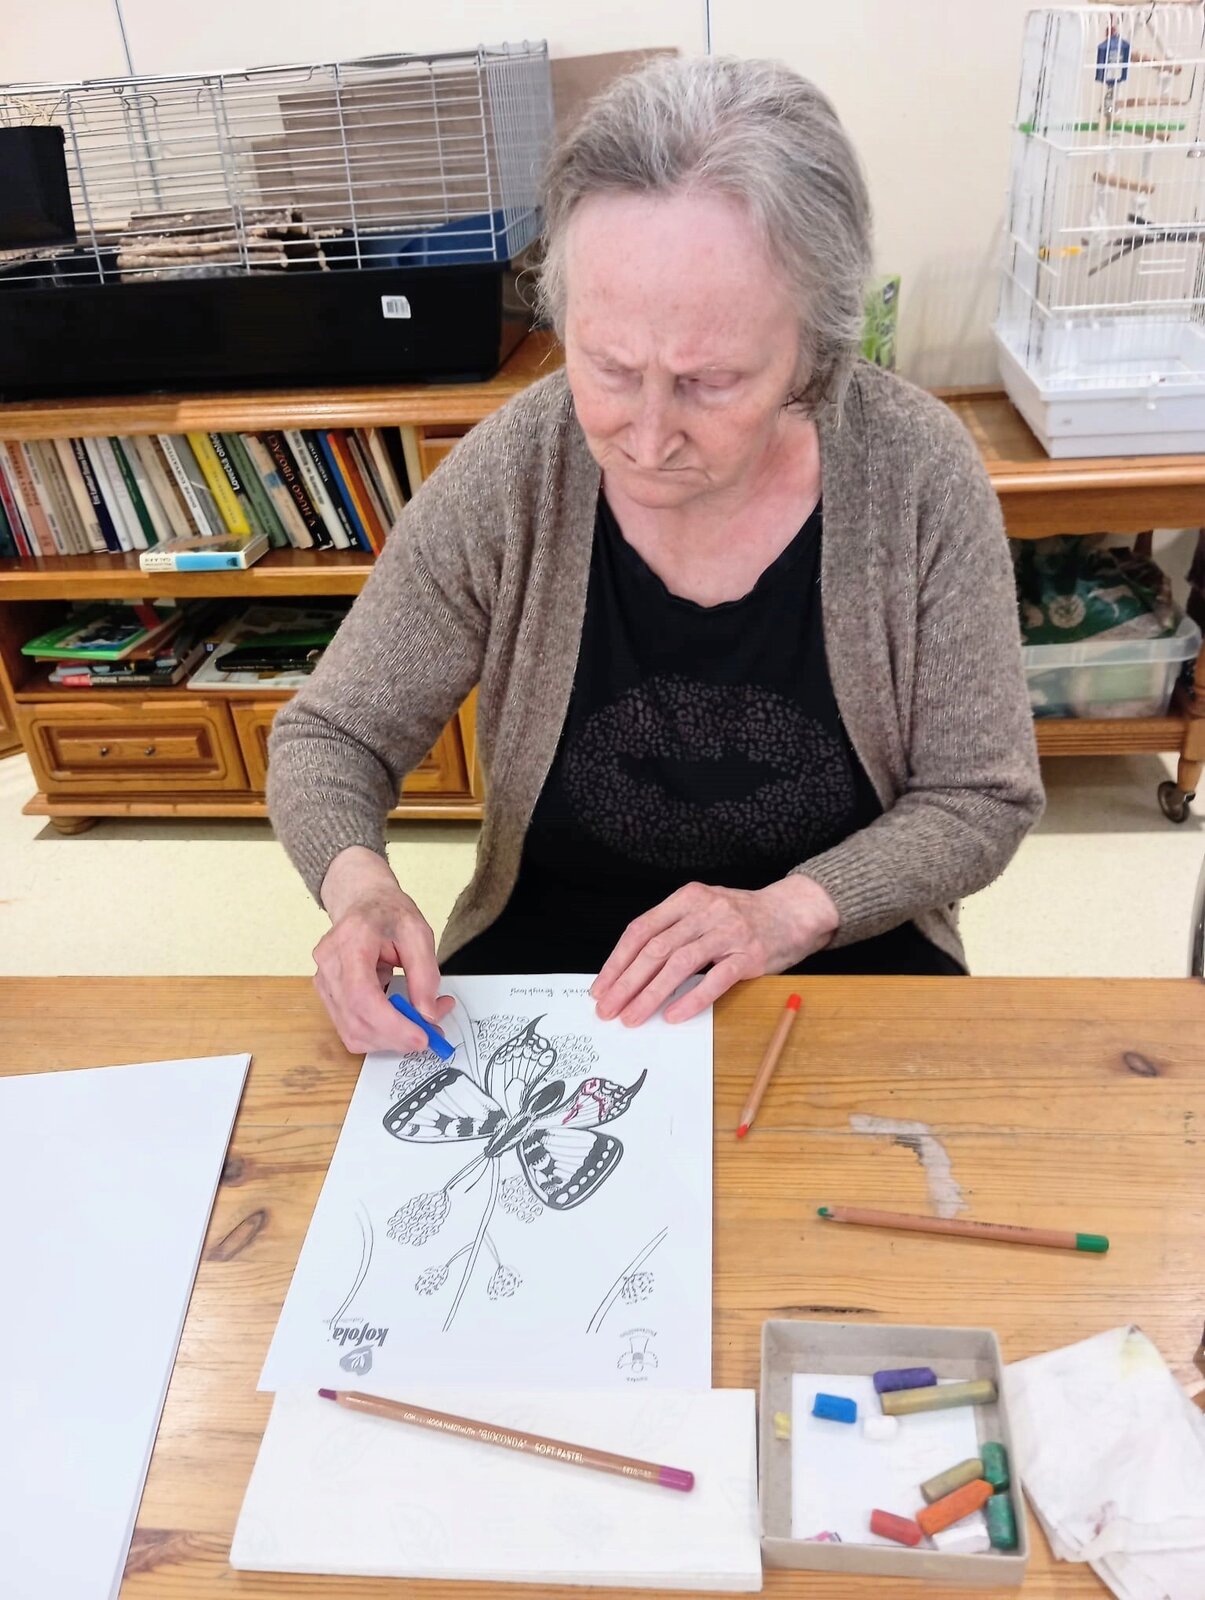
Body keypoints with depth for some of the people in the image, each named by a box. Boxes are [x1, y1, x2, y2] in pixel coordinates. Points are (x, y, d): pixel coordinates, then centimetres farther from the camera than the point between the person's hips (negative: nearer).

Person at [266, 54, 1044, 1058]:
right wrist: (357, 881, -26)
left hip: (846, 951, 1)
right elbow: (329, 738, -5)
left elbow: (984, 797, -7)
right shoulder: (504, 482, -16)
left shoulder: (917, 476, -16)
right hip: (546, 948, 0)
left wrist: (793, 909, -22)